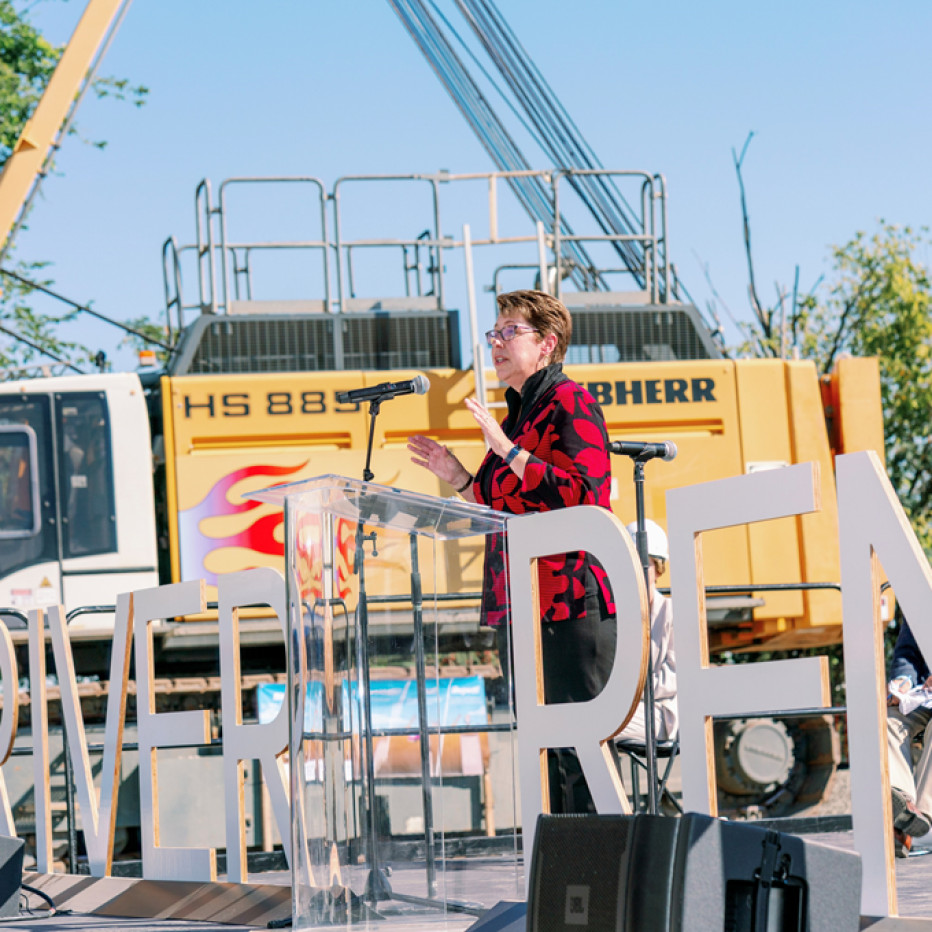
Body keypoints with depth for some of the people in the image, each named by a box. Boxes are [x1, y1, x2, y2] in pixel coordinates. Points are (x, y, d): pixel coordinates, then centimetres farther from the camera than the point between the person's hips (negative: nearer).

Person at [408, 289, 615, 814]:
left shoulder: (570, 404, -5)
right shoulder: (516, 415, 22)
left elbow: (583, 494, -17)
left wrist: (507, 452, -17)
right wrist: (460, 479, 16)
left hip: (571, 600, -9)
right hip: (519, 607, 9)